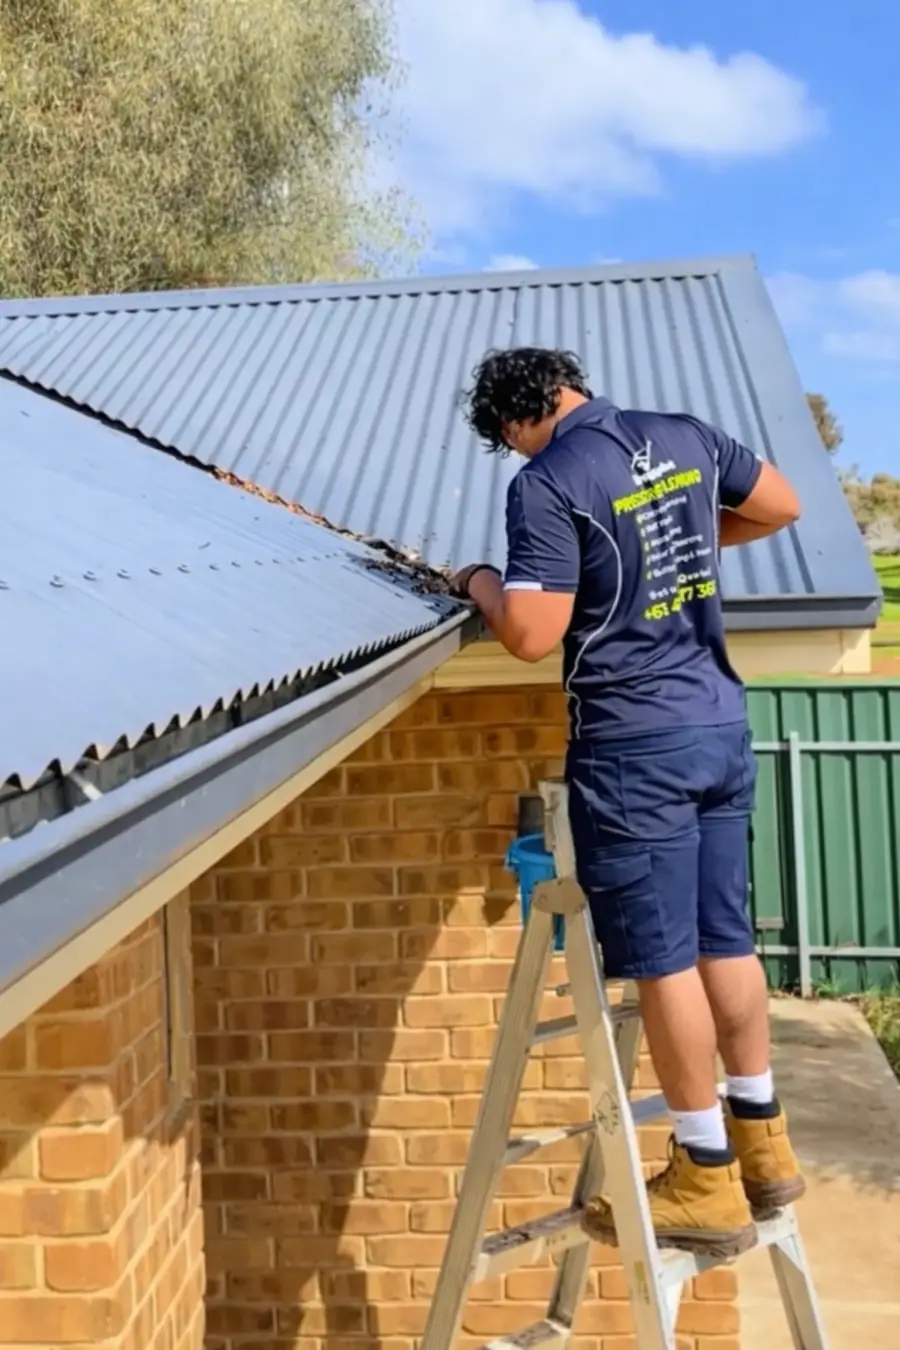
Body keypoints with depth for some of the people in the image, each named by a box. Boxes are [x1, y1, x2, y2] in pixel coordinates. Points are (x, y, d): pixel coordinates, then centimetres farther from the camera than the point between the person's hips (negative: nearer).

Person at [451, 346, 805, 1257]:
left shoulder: (546, 484, -13)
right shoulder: (685, 436, 8)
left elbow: (532, 634, -18)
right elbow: (782, 507, 21)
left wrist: (482, 584, 2)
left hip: (633, 745, -7)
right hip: (721, 724, 8)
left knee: (663, 958, 2)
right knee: (724, 936, 16)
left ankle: (707, 1182, 13)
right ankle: (761, 1144, 29)